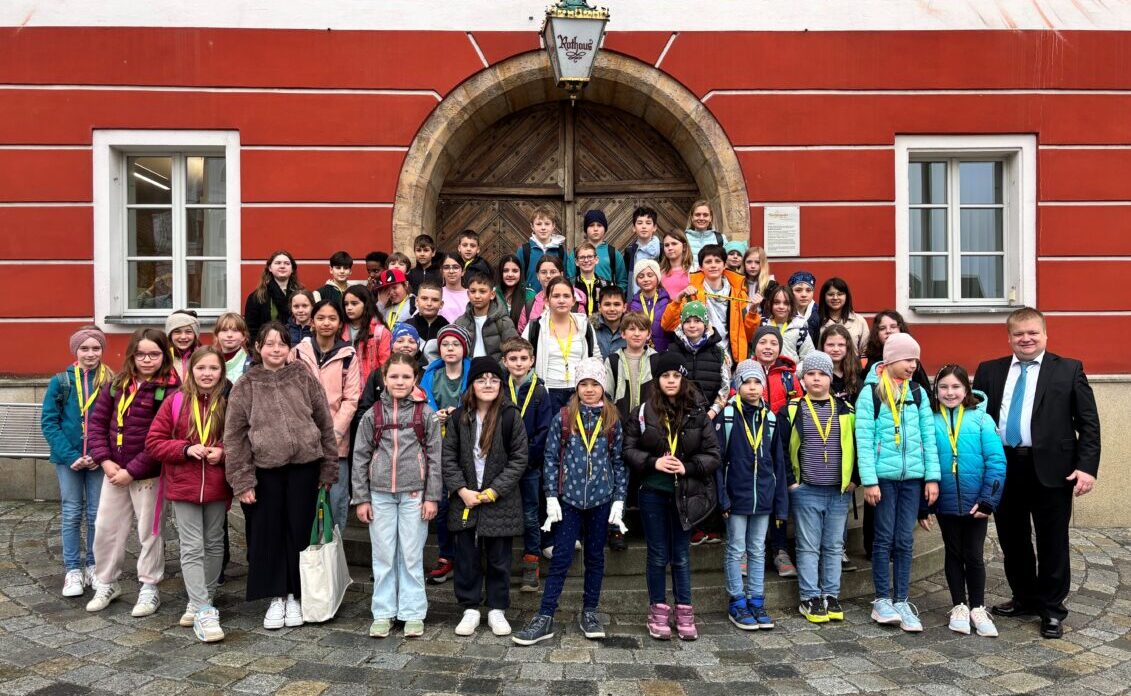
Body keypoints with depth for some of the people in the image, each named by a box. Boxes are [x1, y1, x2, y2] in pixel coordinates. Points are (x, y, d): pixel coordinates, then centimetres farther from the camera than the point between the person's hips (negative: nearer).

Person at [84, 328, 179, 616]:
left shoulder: (169, 390, -15)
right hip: (114, 471, 5)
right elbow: (97, 422, 5)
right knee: (105, 528, 13)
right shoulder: (117, 384, 3)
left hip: (149, 474, -5)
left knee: (149, 531, 7)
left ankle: (149, 588, 22)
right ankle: (106, 584, 32)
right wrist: (105, 461, -7)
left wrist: (132, 471, -16)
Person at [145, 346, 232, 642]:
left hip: (217, 487, 1)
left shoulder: (230, 403, -3)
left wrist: (223, 452, -14)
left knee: (214, 545, 12)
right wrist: (186, 449, -15)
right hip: (183, 486, -1)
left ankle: (201, 602, 29)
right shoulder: (175, 402, -3)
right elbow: (154, 441, -1)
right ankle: (203, 612, -1)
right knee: (192, 548, -3)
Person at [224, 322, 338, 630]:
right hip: (265, 470, 0)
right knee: (267, 534, 6)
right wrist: (242, 480, -5)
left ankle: (295, 596, 23)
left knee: (299, 531, 7)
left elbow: (325, 425, 5)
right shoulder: (245, 386, 1)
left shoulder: (304, 379, 2)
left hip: (304, 468, 0)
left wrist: (328, 468, 3)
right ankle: (276, 598, 21)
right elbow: (234, 436, 1)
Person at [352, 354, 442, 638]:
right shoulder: (373, 414, 4)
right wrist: (361, 498, 2)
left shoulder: (426, 414, 0)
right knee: (383, 556, 8)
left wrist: (432, 497, -4)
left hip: (414, 493, -1)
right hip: (380, 494, 2)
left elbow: (435, 457, 0)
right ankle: (383, 613, 20)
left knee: (412, 556, 6)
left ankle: (413, 614, 16)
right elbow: (360, 457, 6)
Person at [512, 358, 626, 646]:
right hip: (569, 498, -1)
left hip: (601, 499, 2)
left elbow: (619, 461, 5)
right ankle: (545, 617, 6)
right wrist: (551, 497, -6)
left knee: (595, 556, 12)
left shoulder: (612, 421, 2)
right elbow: (551, 457, -1)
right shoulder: (563, 418, -2)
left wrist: (619, 499, 0)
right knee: (561, 558, 0)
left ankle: (589, 612, 26)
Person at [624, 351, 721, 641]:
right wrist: (653, 462, -16)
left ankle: (684, 613, 23)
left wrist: (688, 467, -16)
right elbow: (629, 449, -2)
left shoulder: (698, 413, -5)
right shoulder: (643, 411, -6)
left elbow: (712, 454, -1)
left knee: (682, 556, 12)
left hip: (685, 494, 1)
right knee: (658, 555, 10)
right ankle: (658, 612, 23)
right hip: (653, 492, 0)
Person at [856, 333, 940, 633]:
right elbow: (864, 440, -7)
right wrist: (869, 480, -12)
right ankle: (881, 601, 15)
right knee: (885, 538, 4)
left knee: (904, 540, 7)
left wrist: (933, 477, 1)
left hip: (913, 477, 3)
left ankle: (901, 601, 15)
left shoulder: (918, 393, 8)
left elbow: (928, 437, 8)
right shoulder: (870, 393, -4)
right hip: (884, 476, -3)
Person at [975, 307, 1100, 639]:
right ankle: (1025, 599, 31)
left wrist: (1087, 466, -11)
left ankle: (1052, 609, 21)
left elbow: (1088, 423, -1)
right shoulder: (989, 371, 8)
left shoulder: (1069, 369, 1)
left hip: (1051, 468, -3)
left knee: (1052, 542, 6)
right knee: (1011, 540, 13)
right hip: (1003, 467, 3)